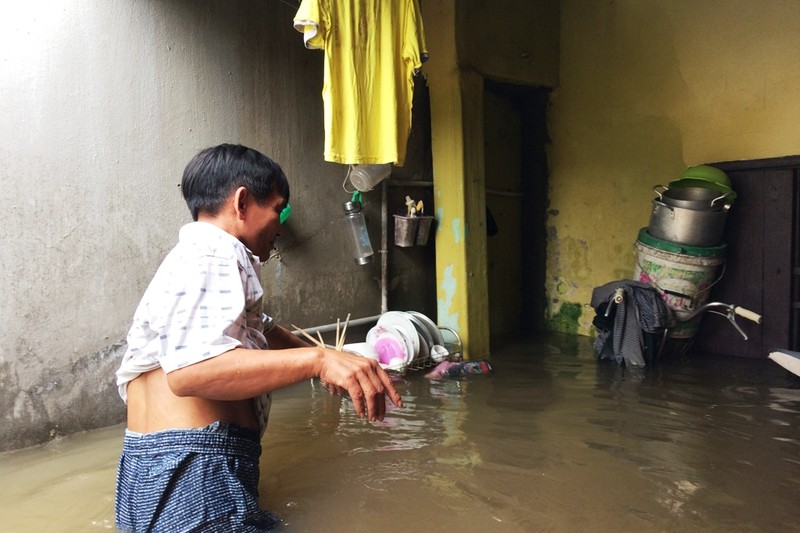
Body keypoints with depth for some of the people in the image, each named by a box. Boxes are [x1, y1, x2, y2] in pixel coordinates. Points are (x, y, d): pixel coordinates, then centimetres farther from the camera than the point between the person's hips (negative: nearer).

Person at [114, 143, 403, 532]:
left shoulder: (194, 257, 21)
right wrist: (318, 360, -34)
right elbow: (189, 370, -29)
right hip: (194, 473, -10)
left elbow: (259, 331, 32)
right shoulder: (212, 255, -12)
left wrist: (328, 359, 34)